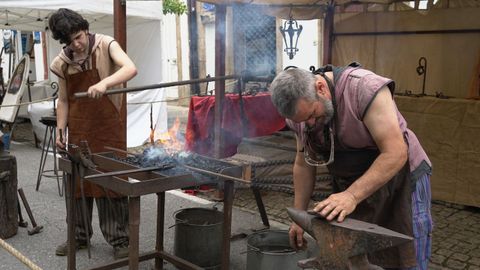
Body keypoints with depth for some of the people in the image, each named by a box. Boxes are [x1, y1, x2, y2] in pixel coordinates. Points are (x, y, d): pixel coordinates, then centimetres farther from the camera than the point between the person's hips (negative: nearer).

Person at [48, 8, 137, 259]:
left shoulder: (106, 45, -8)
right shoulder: (62, 62, 4)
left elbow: (130, 68, -26)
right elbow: (63, 100, 12)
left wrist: (104, 83, -41)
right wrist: (60, 130, 5)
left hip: (108, 125, -4)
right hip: (79, 128, 4)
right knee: (77, 180, 10)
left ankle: (119, 239, 8)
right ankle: (79, 235, 25)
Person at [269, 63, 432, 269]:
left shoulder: (364, 88, -26)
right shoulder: (300, 107, -6)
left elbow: (395, 153, -30)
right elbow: (304, 164, 5)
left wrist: (352, 196, -37)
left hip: (400, 177, -5)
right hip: (349, 185, 5)